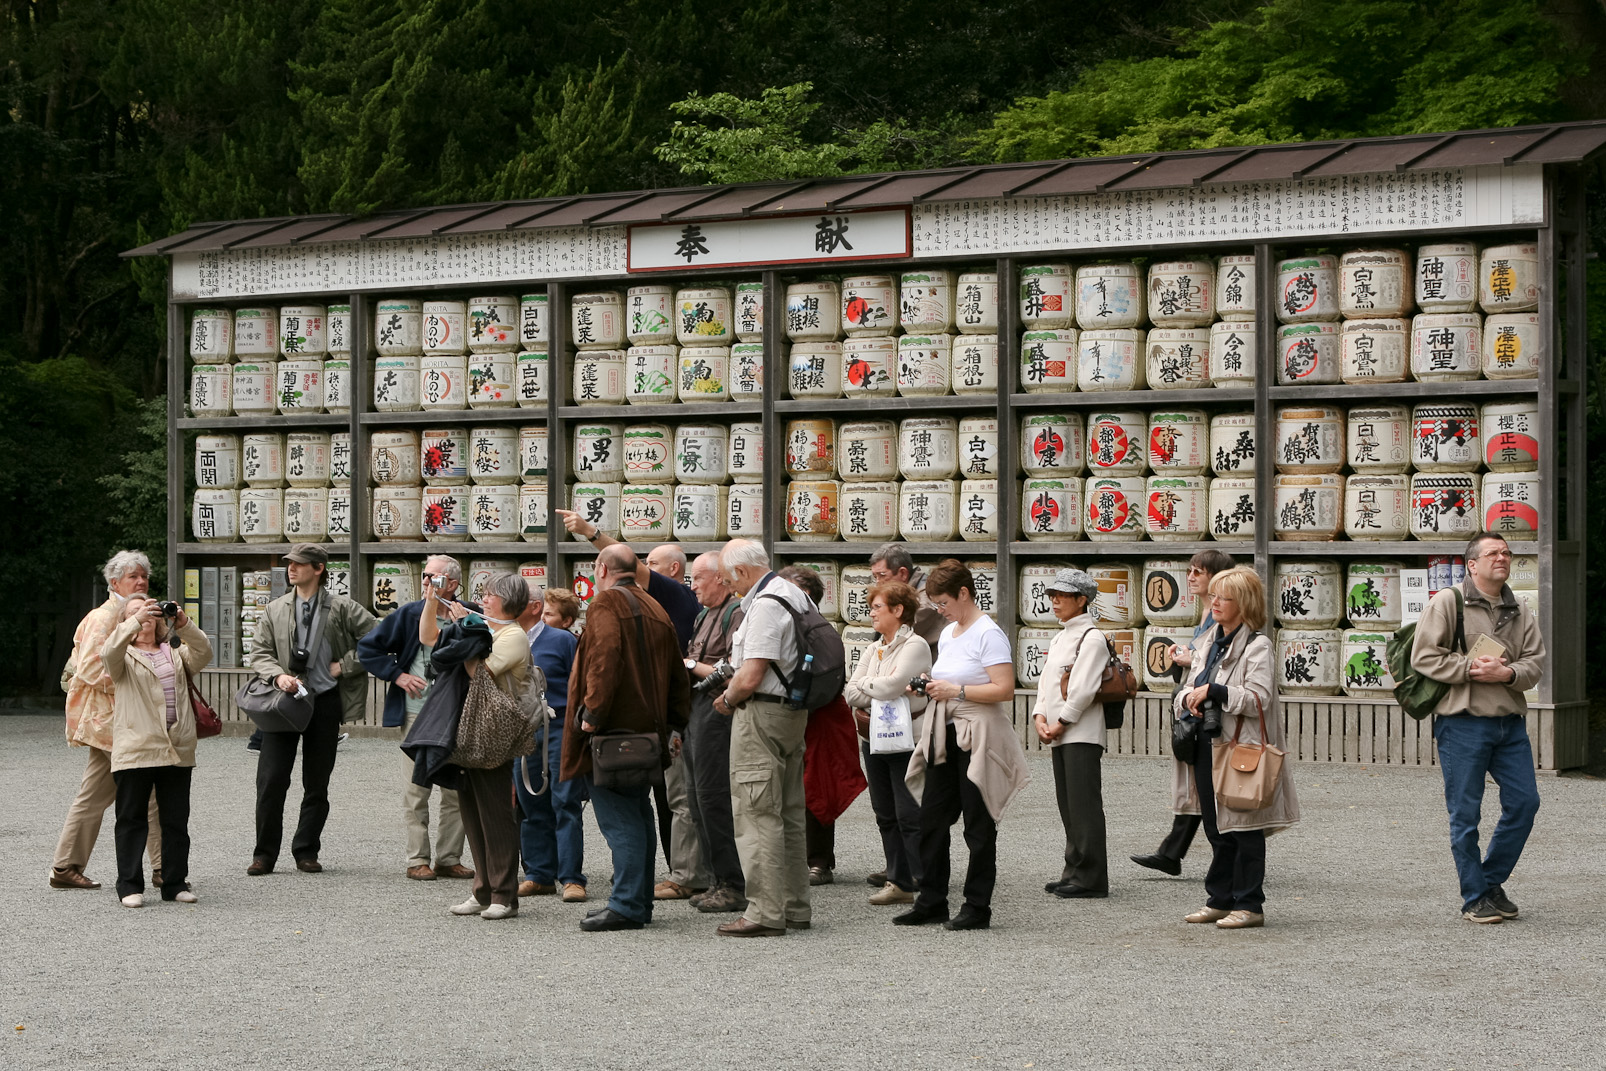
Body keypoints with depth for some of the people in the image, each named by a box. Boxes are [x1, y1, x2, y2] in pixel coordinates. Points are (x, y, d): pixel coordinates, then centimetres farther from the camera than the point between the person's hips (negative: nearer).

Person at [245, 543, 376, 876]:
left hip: (325, 702, -1)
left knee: (316, 783, 5)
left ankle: (306, 851, 16)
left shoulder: (342, 609, 1)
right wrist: (278, 675, -12)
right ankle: (264, 854, 4)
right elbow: (259, 653, 7)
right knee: (271, 780, -5)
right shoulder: (275, 610, 8)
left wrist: (345, 666, -4)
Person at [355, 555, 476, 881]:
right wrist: (398, 675, -4)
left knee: (457, 791, 5)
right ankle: (417, 860, 5)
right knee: (417, 789, -1)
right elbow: (367, 649, 3)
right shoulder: (409, 614, -1)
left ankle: (449, 858, 13)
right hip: (417, 714, -2)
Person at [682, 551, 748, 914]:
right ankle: (719, 882, 17)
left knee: (715, 798, -11)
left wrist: (691, 665, -11)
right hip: (694, 712, 10)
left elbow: (734, 671, -20)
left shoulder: (736, 612, -11)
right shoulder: (704, 615, 21)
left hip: (717, 712, -10)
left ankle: (734, 886, -8)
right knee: (700, 801, 12)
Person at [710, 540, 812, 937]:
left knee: (757, 815, -7)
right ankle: (795, 907, 19)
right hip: (794, 711, 10)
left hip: (761, 715, -10)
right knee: (789, 814, 14)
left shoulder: (765, 604, -17)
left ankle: (765, 913, -8)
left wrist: (728, 700, -4)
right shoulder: (795, 594, 14)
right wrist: (735, 683, 18)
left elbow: (751, 677, -22)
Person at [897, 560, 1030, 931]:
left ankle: (977, 907, 5)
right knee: (931, 820, 7)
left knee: (978, 824, -1)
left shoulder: (988, 633, -11)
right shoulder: (947, 634, 15)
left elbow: (1004, 690, -18)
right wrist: (931, 686, 6)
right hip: (944, 735, 9)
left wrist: (956, 690, -20)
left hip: (977, 737, -9)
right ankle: (931, 901, 15)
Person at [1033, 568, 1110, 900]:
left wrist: (1060, 723, -13)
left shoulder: (1091, 638, -10)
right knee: (1068, 805, 12)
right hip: (1059, 735, 9)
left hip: (1082, 734, -9)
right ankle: (1075, 872, 18)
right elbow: (1046, 682, 17)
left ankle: (1090, 879, -6)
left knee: (1084, 805, -8)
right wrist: (1040, 717, 1)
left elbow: (1082, 689, -17)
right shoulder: (1059, 639, 19)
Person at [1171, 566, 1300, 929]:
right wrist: (1188, 698, -4)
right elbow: (1185, 691, 19)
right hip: (1205, 745, 7)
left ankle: (1250, 905, 6)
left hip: (1240, 747, -7)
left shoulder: (1257, 645, -9)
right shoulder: (1207, 642, 15)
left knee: (1243, 828, -1)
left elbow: (1258, 698, -19)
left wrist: (1213, 690, -20)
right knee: (1216, 828, 13)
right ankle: (1220, 900, 21)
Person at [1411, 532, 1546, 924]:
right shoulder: (1447, 603, -3)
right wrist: (1470, 668, -16)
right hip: (1462, 720, -5)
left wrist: (1507, 673, -14)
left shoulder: (1520, 613, 14)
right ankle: (1475, 898, 9)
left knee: (1524, 802, 3)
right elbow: (1424, 657, -8)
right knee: (1465, 813, -1)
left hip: (1510, 722, 6)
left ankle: (1491, 882, 21)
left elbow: (1536, 662, 6)